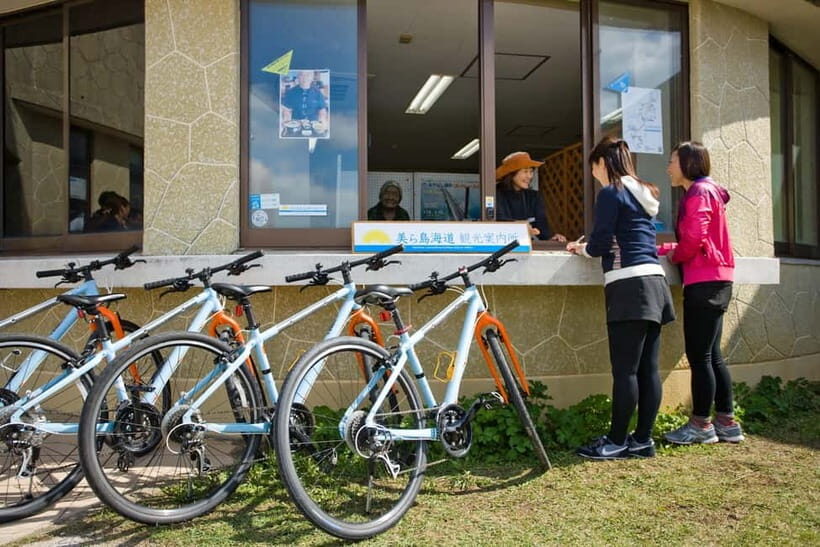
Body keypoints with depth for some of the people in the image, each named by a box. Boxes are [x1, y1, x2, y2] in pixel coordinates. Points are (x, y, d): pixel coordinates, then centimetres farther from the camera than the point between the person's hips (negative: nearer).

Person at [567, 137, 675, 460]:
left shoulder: (611, 193, -4)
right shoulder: (644, 193, 22)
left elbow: (601, 243, -8)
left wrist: (582, 249, 12)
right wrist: (590, 244, 26)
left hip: (628, 284, -9)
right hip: (654, 281, 9)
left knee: (625, 370, -5)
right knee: (648, 369, 7)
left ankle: (616, 442, 1)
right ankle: (643, 440, 13)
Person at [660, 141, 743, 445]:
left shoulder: (699, 192, -9)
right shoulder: (704, 191, 21)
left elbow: (694, 239, -20)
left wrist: (674, 256, -2)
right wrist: (660, 248, 12)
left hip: (704, 282, -10)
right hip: (715, 281, 10)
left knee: (699, 355, -4)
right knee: (711, 355, 12)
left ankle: (701, 424, 3)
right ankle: (726, 422, 17)